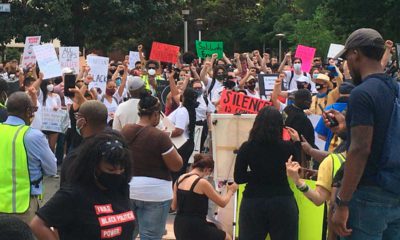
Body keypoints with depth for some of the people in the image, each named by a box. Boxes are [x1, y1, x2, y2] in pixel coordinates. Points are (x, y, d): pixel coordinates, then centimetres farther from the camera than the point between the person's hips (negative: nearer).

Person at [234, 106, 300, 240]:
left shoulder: (246, 148, -7)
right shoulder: (287, 147, -7)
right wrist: (297, 142, 17)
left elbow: (238, 178, -3)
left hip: (253, 202, 0)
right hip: (282, 201, 0)